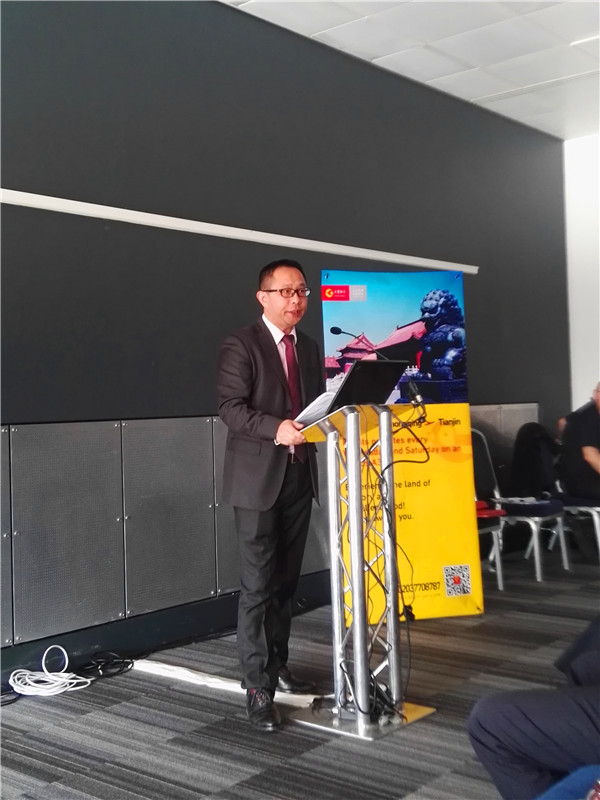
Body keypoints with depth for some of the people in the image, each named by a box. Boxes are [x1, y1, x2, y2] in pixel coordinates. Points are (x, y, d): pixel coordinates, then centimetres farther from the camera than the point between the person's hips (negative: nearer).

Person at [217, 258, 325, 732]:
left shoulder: (310, 349, 15)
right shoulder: (241, 345, -6)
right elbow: (230, 407, -15)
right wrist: (276, 428, -29)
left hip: (300, 475, 6)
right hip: (259, 477, -6)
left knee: (286, 580, 13)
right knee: (258, 583, -6)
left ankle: (277, 664, 27)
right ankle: (257, 686, 0)